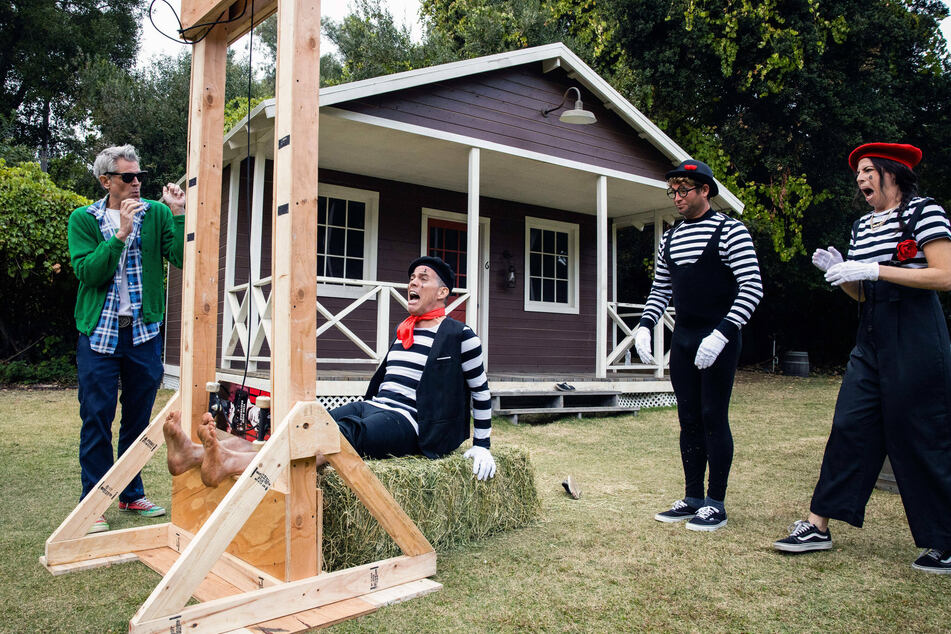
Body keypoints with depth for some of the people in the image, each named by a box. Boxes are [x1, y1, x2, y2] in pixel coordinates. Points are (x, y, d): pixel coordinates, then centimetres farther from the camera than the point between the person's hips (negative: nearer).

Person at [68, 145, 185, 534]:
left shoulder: (156, 214, 4)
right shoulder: (83, 219, 2)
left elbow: (182, 259, -9)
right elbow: (88, 272, -12)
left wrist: (179, 215, -16)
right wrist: (120, 234, -19)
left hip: (145, 331, 2)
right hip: (100, 331, -2)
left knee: (138, 417, 11)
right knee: (96, 419, 1)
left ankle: (132, 495, 26)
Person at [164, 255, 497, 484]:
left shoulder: (459, 336, 2)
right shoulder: (403, 330, 22)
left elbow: (480, 390, 5)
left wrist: (481, 446, 2)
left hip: (404, 422, -7)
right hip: (370, 408, 7)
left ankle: (230, 463, -59)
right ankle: (198, 453, -40)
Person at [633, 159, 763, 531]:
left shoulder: (730, 231, -6)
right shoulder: (670, 239, 14)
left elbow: (752, 287, -12)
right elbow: (660, 290, 20)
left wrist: (721, 334, -22)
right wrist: (644, 327, 4)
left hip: (718, 339, -6)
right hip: (683, 339, 6)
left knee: (713, 417, -3)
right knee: (689, 419, 9)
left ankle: (716, 504, 7)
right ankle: (692, 499, 18)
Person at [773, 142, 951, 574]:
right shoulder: (862, 225, 17)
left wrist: (873, 269, -19)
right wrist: (837, 270, -1)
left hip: (915, 338, -7)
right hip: (871, 336, 7)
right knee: (849, 426, 4)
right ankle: (818, 525, 7)